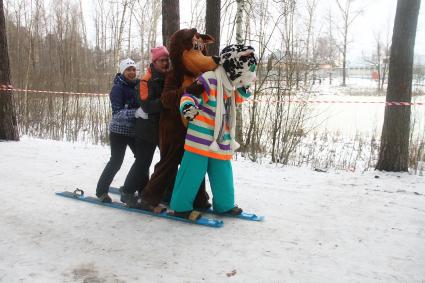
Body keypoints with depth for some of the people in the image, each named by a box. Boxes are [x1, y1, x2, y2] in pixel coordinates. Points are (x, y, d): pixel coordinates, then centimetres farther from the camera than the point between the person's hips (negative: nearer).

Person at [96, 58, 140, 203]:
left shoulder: (137, 85, 4)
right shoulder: (118, 87, -14)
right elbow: (117, 113, -23)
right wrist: (137, 112, -34)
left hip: (134, 130, 6)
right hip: (119, 131, -6)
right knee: (116, 161, -1)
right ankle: (101, 191, 15)